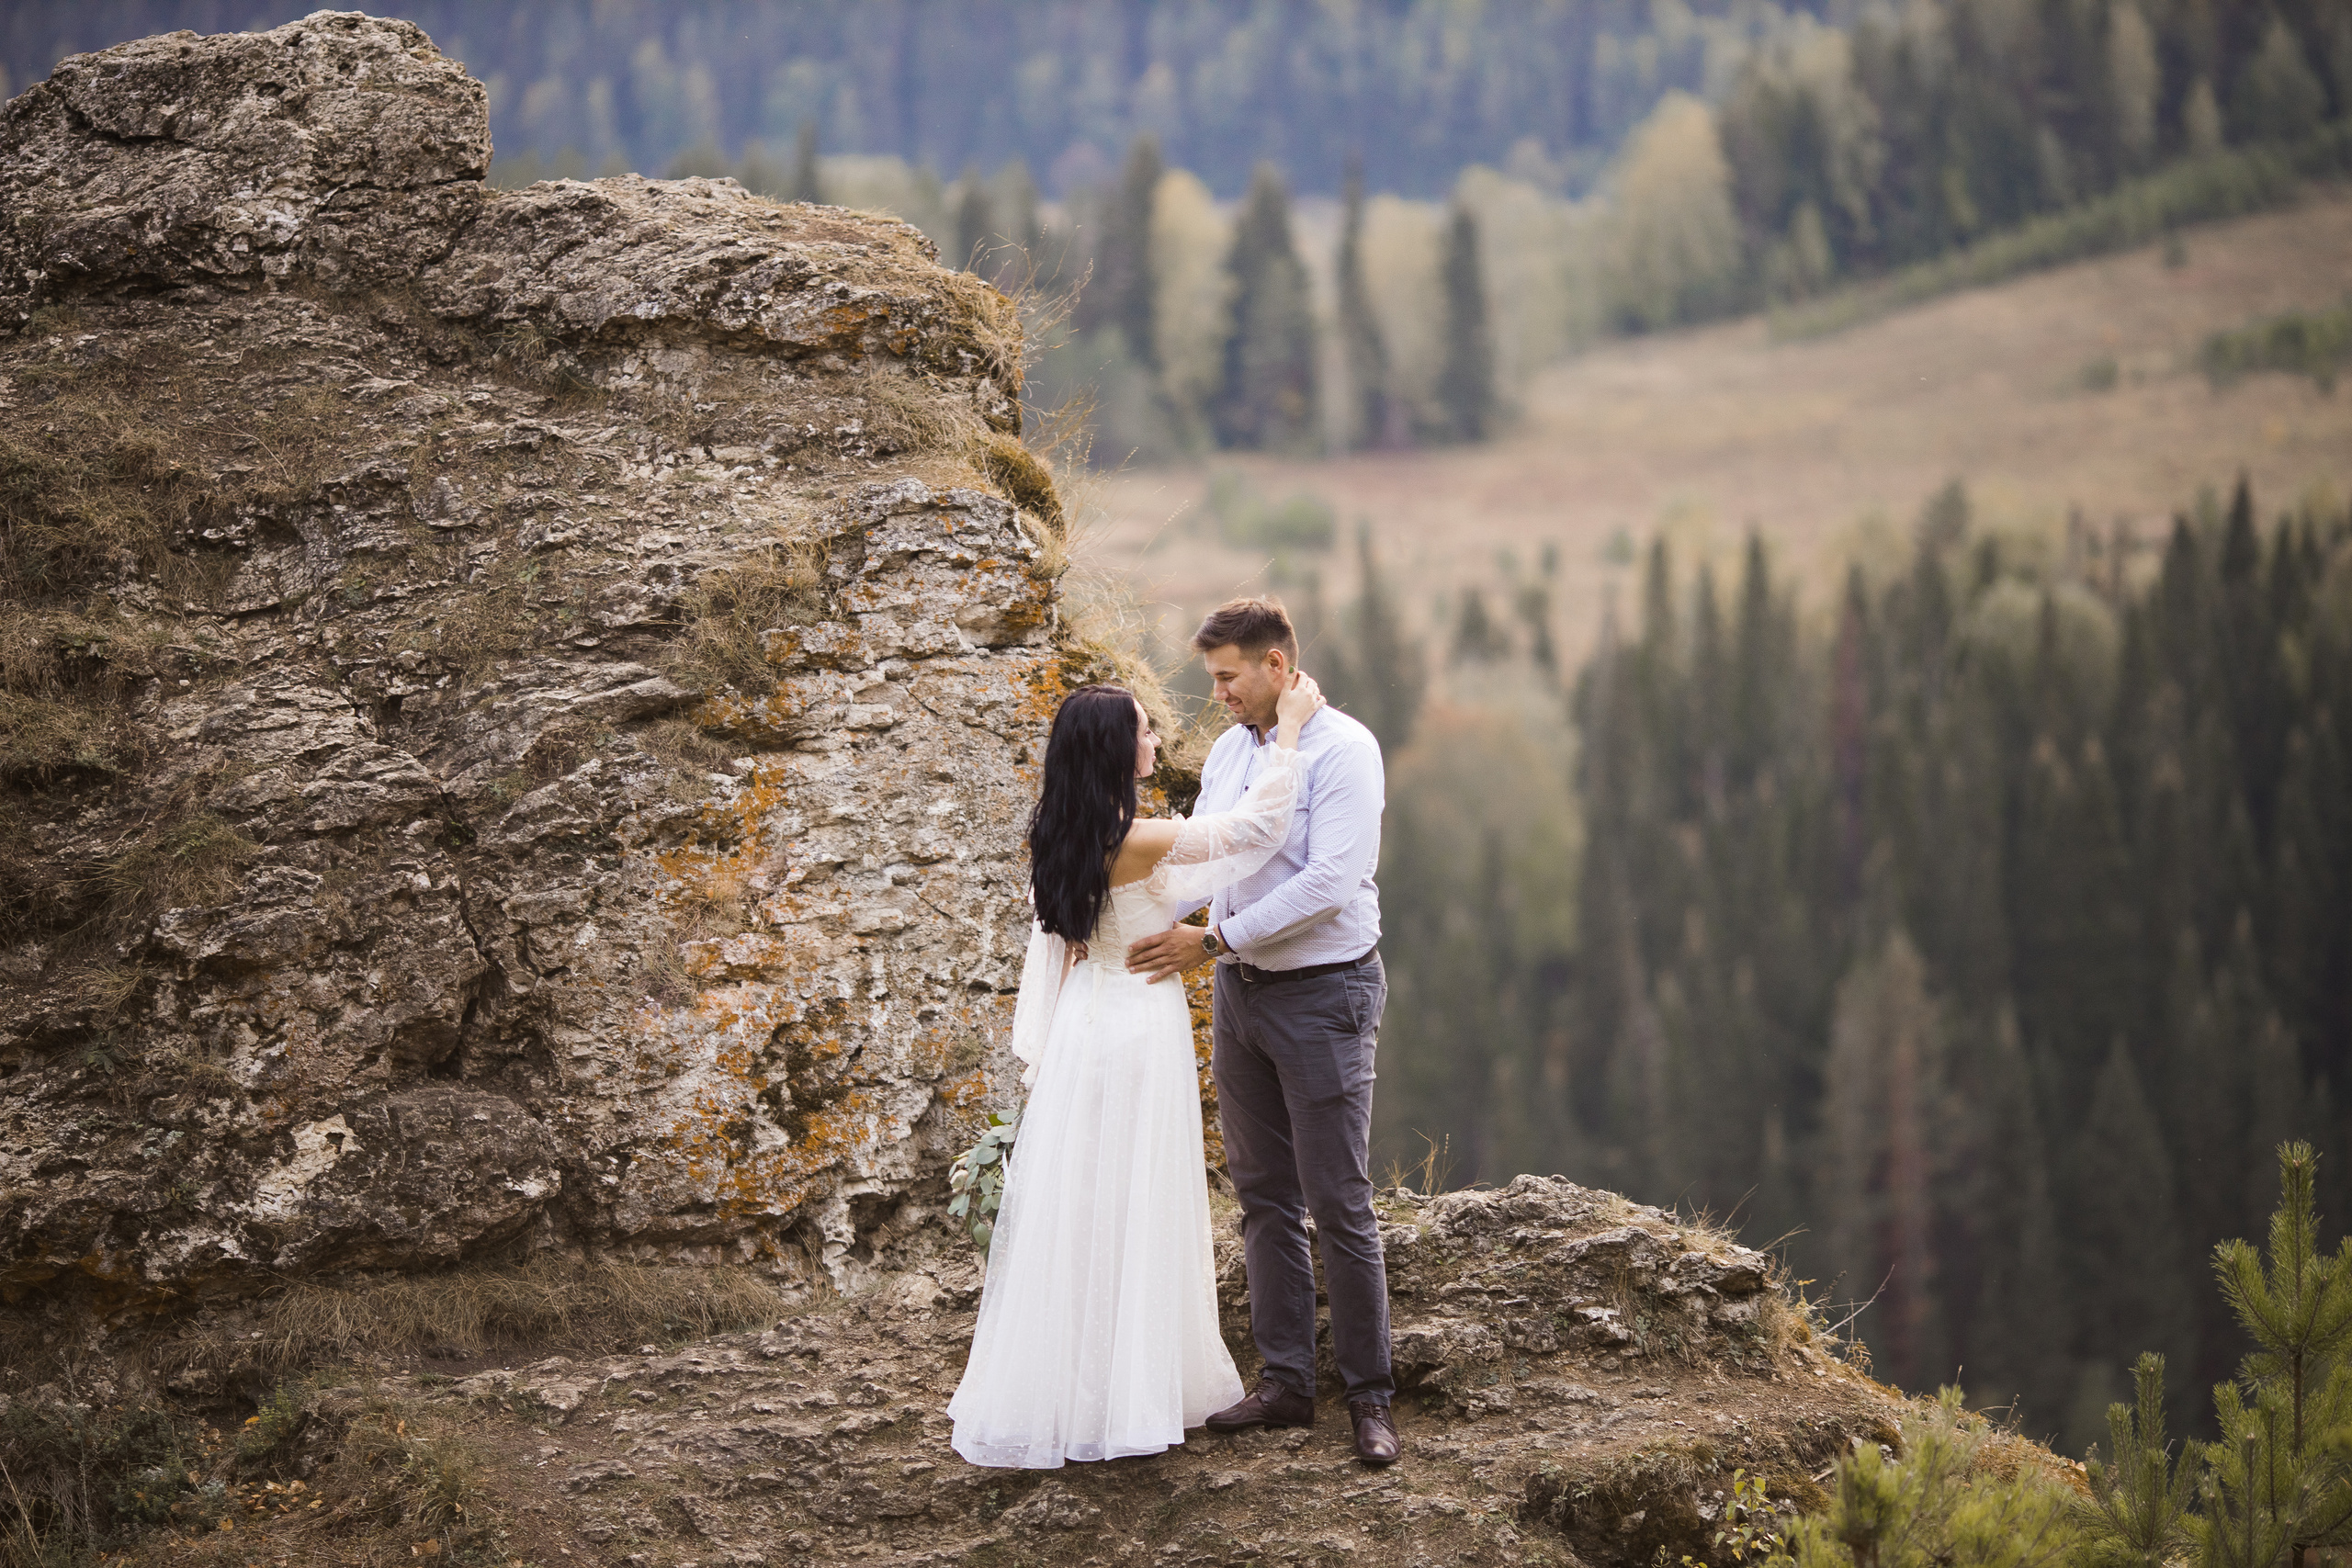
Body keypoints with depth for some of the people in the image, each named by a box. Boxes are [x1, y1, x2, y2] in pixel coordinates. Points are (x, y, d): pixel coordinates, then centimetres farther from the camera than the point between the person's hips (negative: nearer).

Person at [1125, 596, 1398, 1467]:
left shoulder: (1342, 750, -14)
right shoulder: (1227, 751, 10)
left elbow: (1331, 882, -22)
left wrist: (1213, 941, -22)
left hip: (1322, 994, -8)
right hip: (1241, 993, 8)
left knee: (1339, 1202, -5)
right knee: (1263, 1196, 11)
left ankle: (1370, 1396, 3)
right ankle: (1285, 1381, 18)